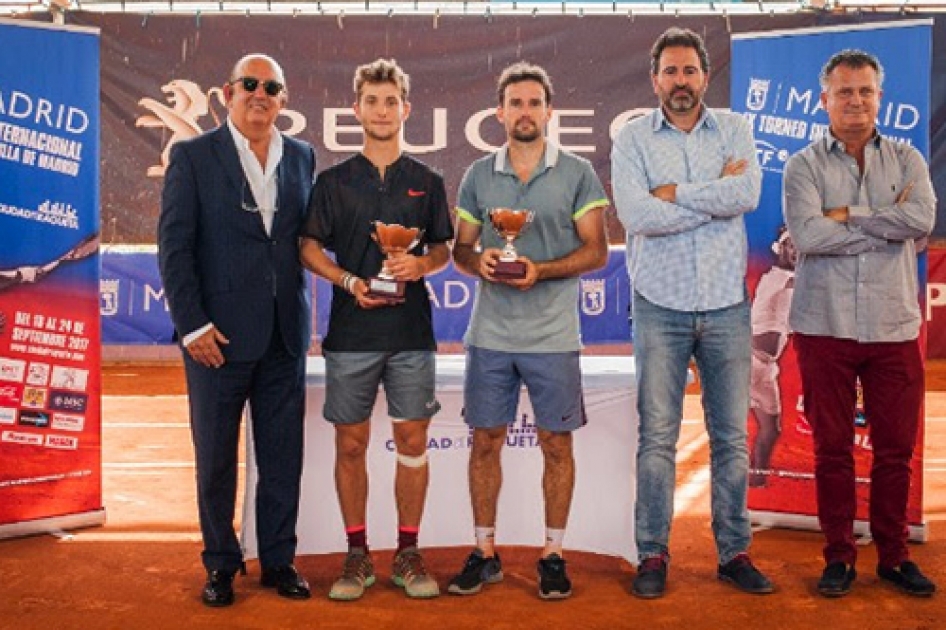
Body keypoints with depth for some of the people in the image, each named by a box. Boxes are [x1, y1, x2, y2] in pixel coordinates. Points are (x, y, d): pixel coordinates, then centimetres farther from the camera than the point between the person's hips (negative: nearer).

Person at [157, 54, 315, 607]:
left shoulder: (302, 158, 9)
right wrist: (193, 326, -11)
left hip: (285, 333, 3)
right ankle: (221, 564, 23)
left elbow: (307, 235, 11)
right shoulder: (193, 156, -1)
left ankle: (279, 559, 23)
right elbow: (174, 246, -5)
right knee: (216, 456, 8)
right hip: (218, 333, -3)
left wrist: (303, 311, 1)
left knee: (284, 455, 9)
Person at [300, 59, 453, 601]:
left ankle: (408, 553, 16)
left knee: (413, 440, 3)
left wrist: (422, 264, -10)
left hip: (412, 331, 1)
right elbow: (310, 248, 6)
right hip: (351, 332, 0)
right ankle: (358, 555, 17)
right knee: (351, 444, 4)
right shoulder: (333, 181, 6)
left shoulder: (427, 181, 8)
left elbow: (443, 248, 12)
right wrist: (350, 281, -11)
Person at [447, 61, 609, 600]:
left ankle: (554, 555, 19)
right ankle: (485, 552, 21)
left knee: (557, 444, 5)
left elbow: (597, 251, -4)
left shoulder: (578, 173, 0)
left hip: (553, 337, -2)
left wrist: (541, 270, -18)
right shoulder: (479, 175, 8)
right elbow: (461, 248, 11)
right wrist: (479, 262, -11)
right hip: (490, 335, 2)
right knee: (486, 441, 7)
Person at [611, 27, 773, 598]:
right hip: (661, 308, -1)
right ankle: (653, 554, 13)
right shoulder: (633, 139, 1)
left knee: (733, 436, 8)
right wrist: (716, 192, -11)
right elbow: (636, 215, -15)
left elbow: (748, 195, -13)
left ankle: (735, 552, 19)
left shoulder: (734, 130, 6)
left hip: (727, 306, 2)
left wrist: (674, 193, -11)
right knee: (658, 437, 3)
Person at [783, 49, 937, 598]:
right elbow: (807, 234, -15)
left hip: (894, 326, 2)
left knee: (896, 447, 7)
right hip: (825, 325, -1)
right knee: (833, 447, 5)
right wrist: (889, 225, -9)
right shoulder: (804, 166, 3)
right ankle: (840, 555, 18)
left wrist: (847, 215, -11)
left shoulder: (906, 159, 9)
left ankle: (894, 554, 22)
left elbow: (923, 219, -11)